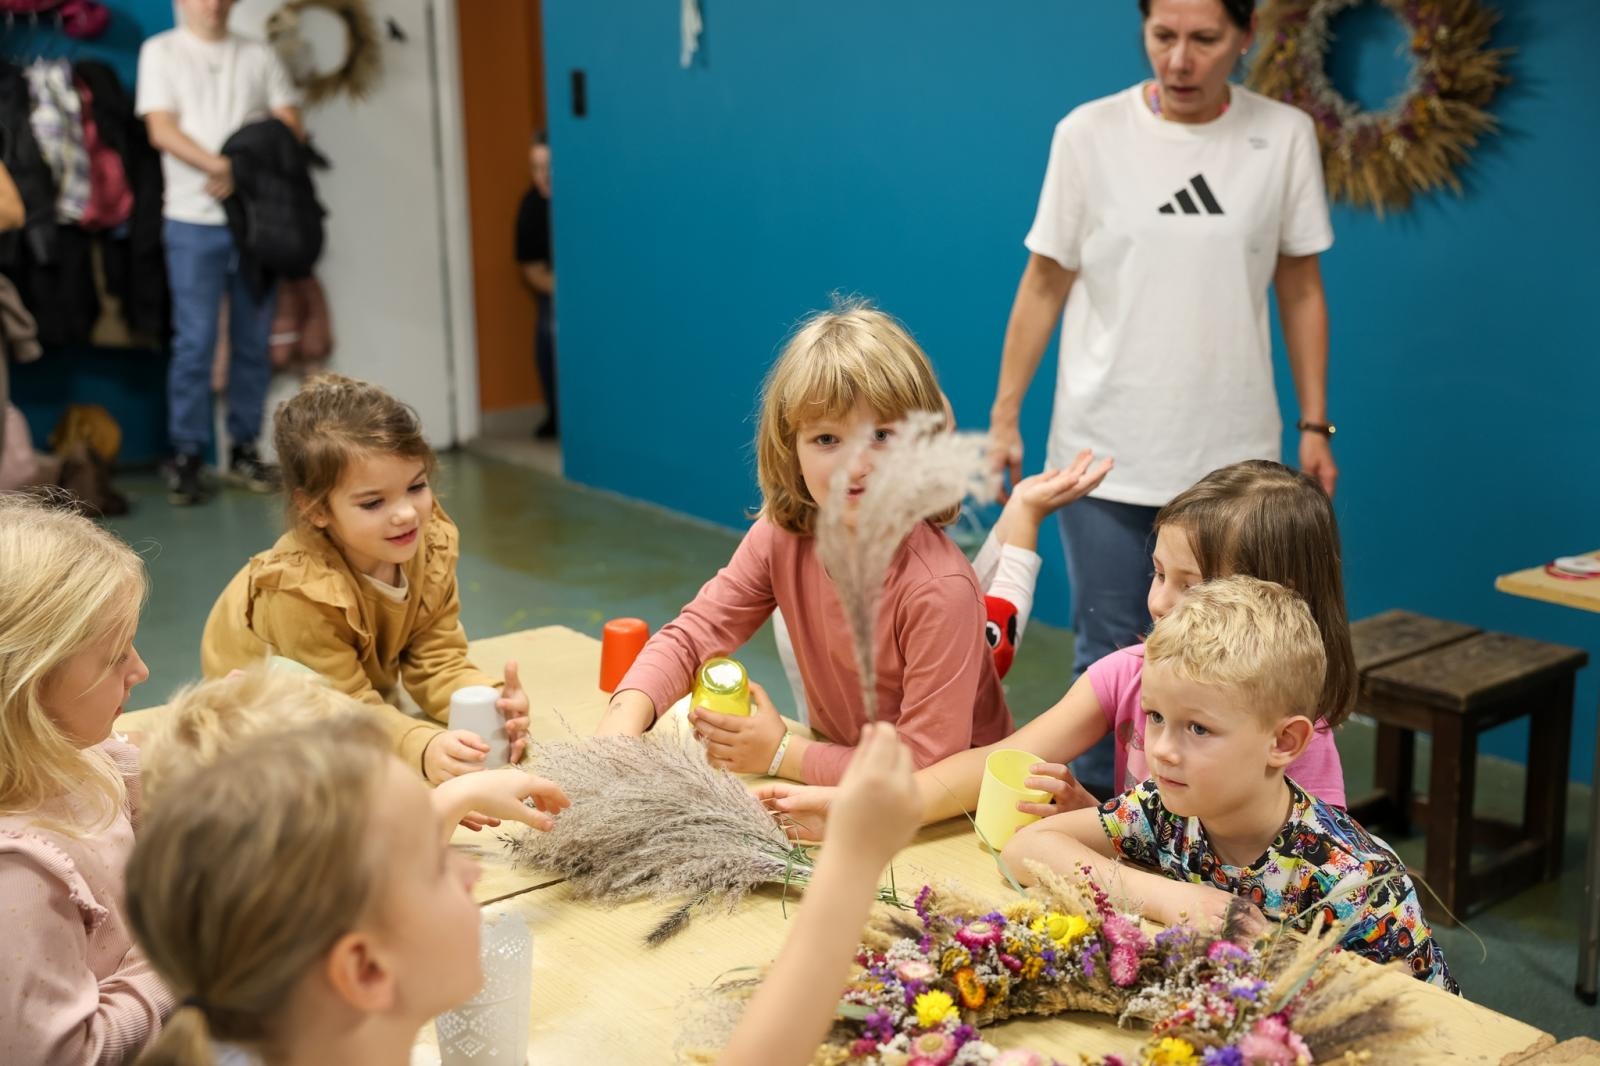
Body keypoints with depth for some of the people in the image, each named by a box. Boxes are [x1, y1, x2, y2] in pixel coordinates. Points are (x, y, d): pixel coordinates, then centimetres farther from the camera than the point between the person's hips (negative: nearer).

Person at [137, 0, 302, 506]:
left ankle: (244, 449, 12)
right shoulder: (161, 51, 7)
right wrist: (220, 166, -16)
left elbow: (290, 127, 6)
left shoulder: (259, 56, 14)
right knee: (195, 342, -6)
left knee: (253, 341, 3)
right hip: (193, 220, -3)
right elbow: (162, 131, -3)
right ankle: (187, 457, 0)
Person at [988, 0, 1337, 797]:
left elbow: (1301, 292, 8)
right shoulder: (1089, 133, -4)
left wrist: (1315, 426, 6)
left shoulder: (1285, 136, 0)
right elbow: (1044, 286, 1)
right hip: (1105, 450, -1)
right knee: (1108, 649, 6)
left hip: (1234, 456, 1)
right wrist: (1004, 417, 1)